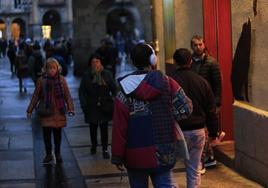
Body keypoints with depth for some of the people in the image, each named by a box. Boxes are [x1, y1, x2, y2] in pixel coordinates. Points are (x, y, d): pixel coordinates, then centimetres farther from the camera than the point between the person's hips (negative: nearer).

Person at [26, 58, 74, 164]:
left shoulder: (61, 79, -2)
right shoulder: (41, 80, -4)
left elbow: (67, 95, -1)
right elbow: (36, 96, 1)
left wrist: (70, 108, -12)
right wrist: (30, 110, 1)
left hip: (59, 111, 1)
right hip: (46, 111, -1)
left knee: (57, 133, 8)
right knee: (46, 133, 1)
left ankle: (58, 154, 25)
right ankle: (48, 154, 18)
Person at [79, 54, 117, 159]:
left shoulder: (107, 74, 0)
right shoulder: (87, 75, 0)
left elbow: (114, 89, 2)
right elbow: (82, 91, 1)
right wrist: (84, 105, -7)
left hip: (104, 106, -1)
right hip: (92, 107, 1)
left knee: (104, 128, -2)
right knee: (93, 127, 13)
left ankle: (105, 149, 5)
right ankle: (93, 146, 33)